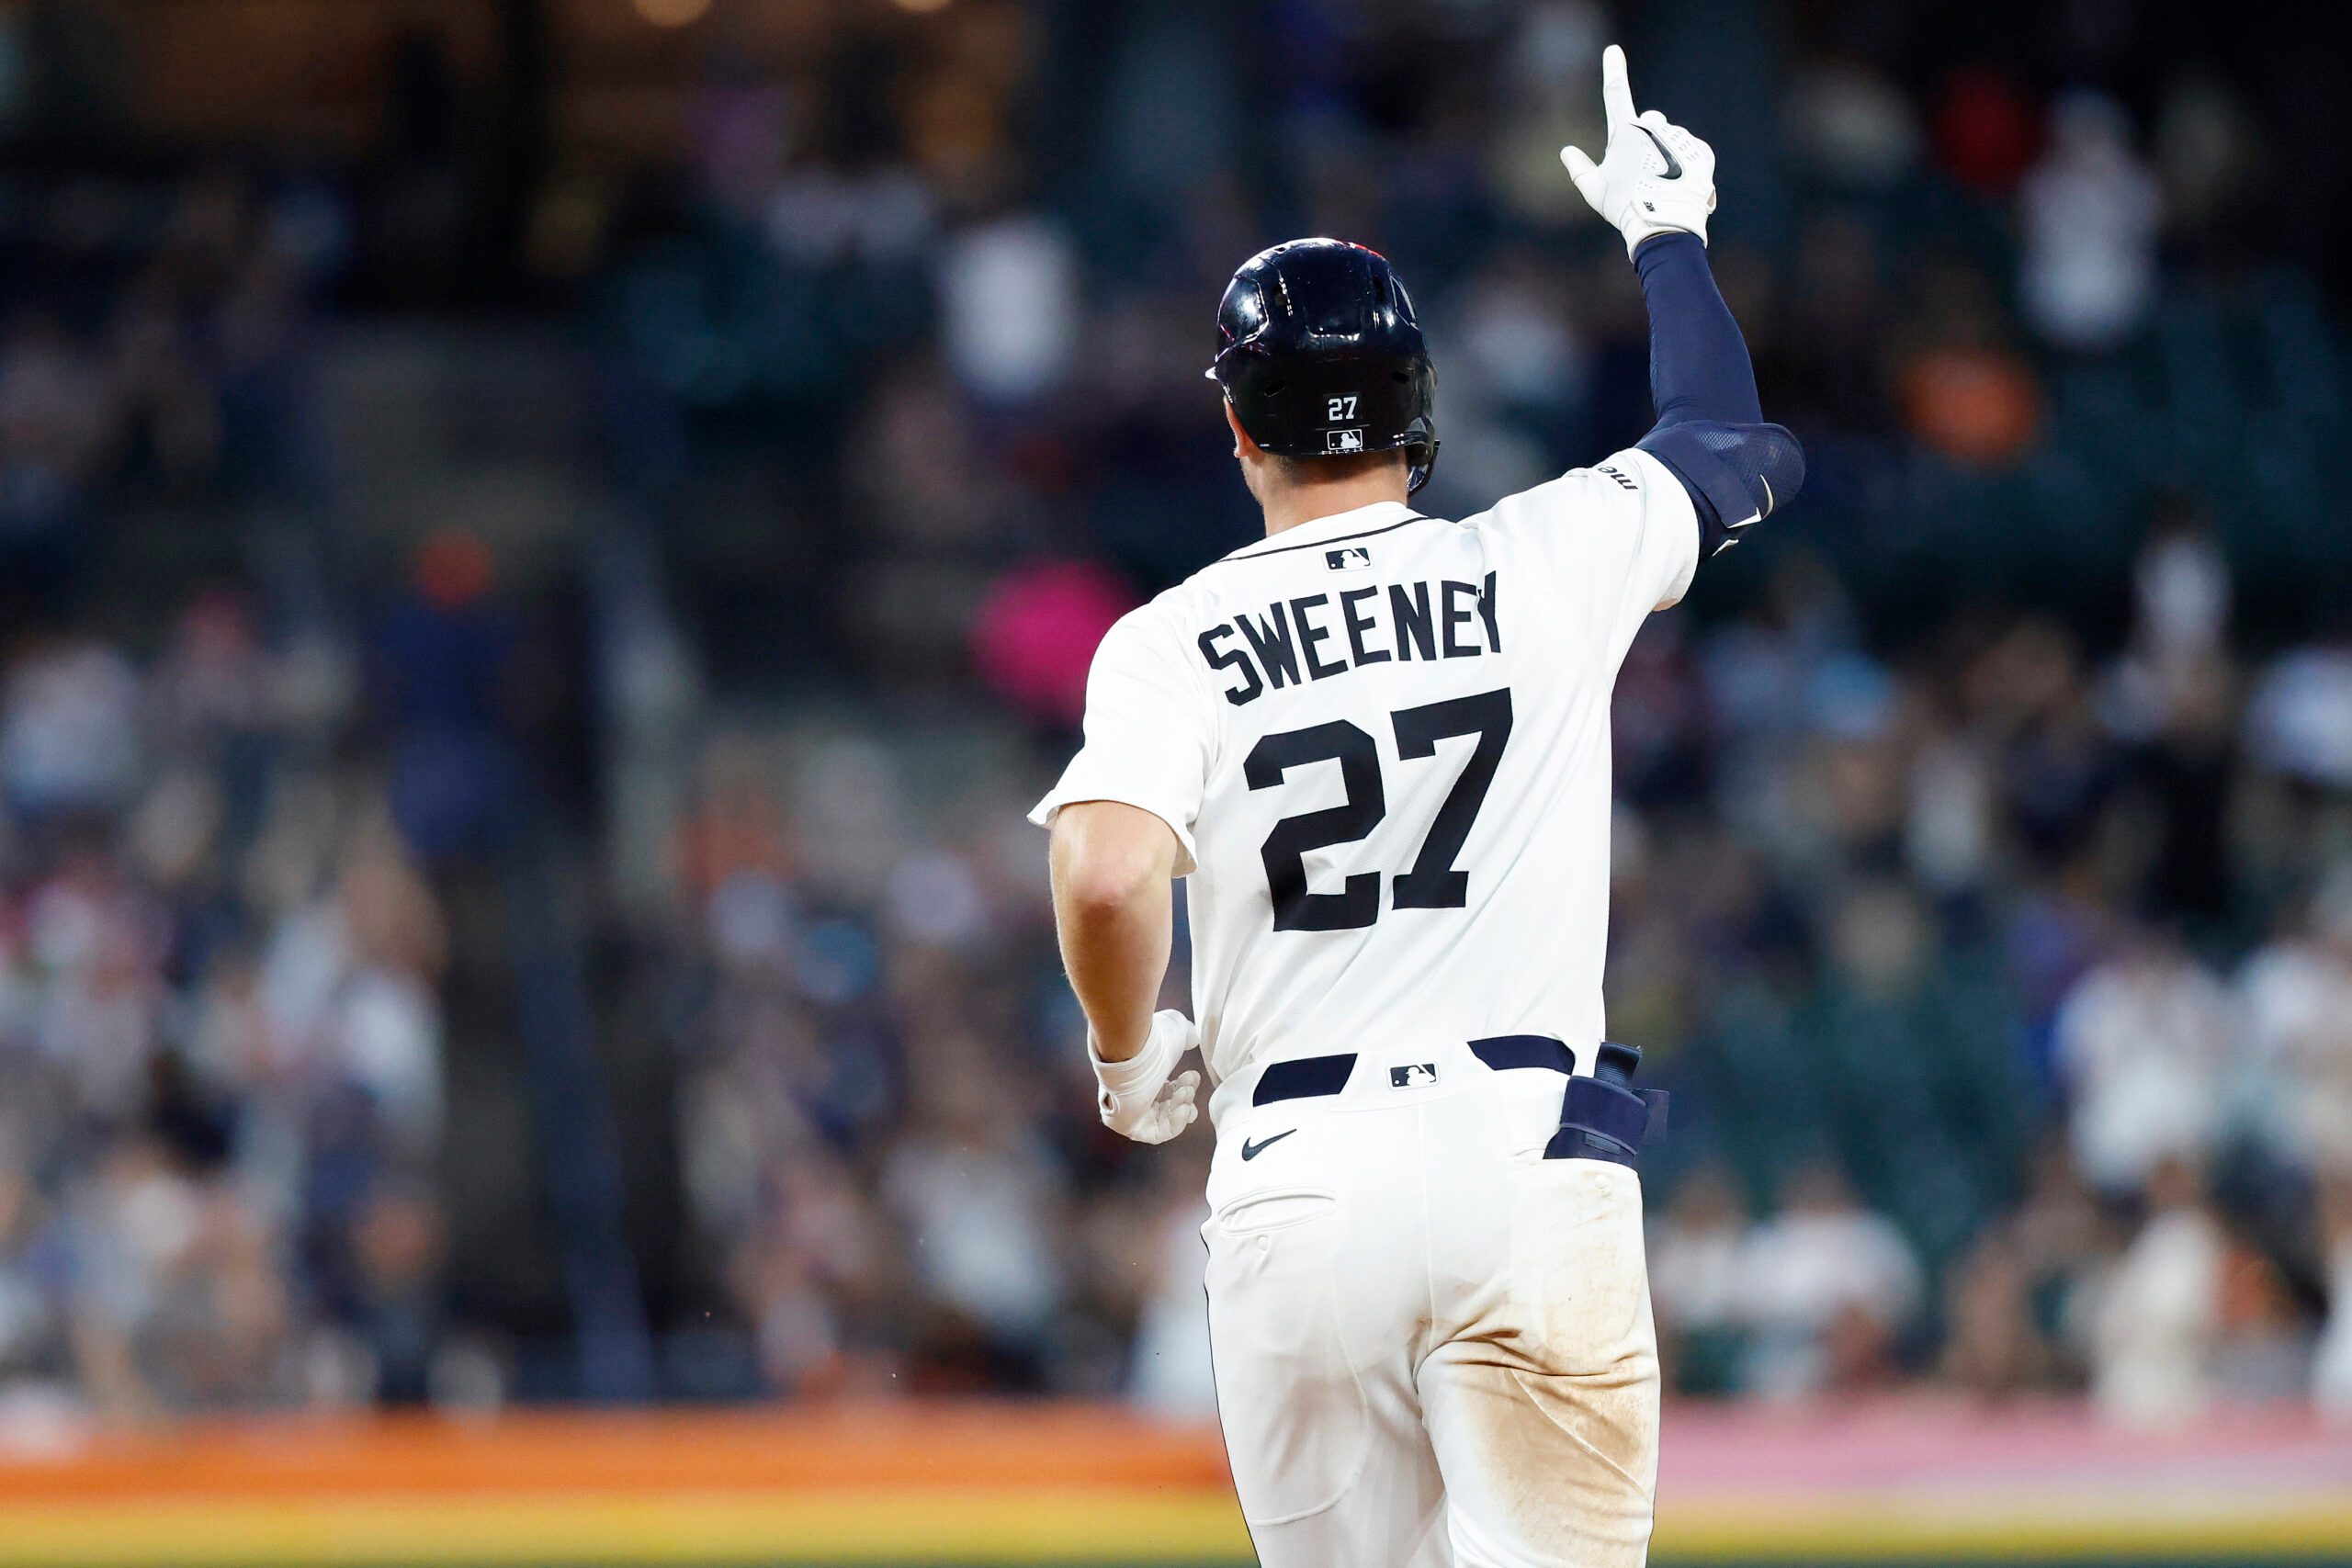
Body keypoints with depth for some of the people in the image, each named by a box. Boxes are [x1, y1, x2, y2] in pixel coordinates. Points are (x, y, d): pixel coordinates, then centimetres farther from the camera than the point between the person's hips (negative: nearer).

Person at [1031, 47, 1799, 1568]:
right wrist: (1667, 231, 38)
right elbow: (1735, 445, 23)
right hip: (1530, 1157, 0)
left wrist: (1132, 1059, 3)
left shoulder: (1169, 644, 1)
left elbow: (1105, 880, -16)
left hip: (1294, 1175, 1)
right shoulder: (1550, 565, 4)